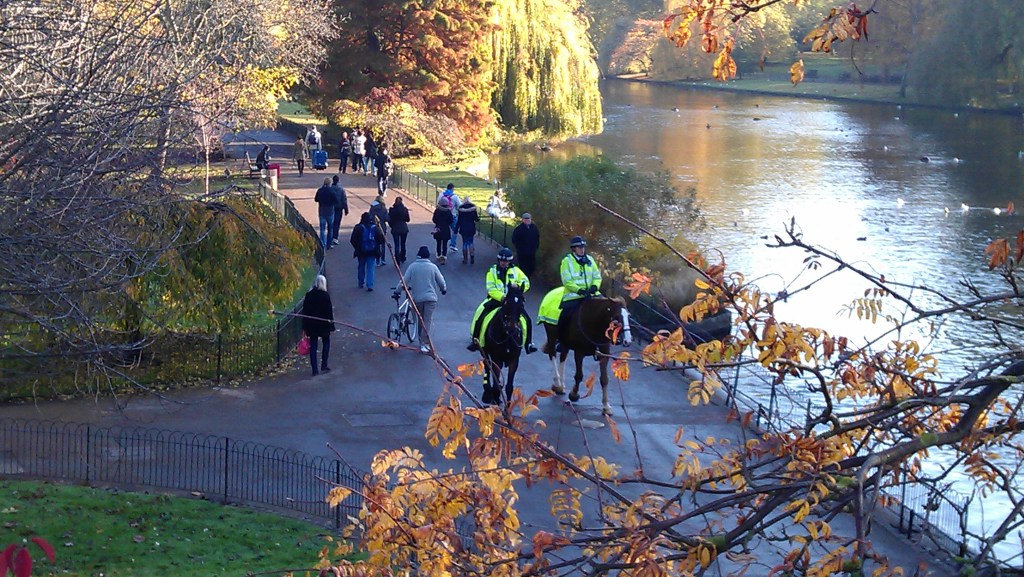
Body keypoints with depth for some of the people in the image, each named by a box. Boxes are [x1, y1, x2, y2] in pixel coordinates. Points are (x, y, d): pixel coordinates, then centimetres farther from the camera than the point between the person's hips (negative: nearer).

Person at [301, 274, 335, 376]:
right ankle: (324, 365, 15)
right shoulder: (325, 295, -11)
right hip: (324, 325, -2)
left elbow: (305, 311, 2)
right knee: (326, 343, 17)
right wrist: (331, 325, -3)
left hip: (311, 324, 3)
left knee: (313, 346, 5)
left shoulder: (309, 295, -1)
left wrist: (305, 326, 9)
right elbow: (329, 311, -10)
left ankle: (315, 369, 3)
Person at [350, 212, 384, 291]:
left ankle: (361, 283, 29)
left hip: (361, 252, 0)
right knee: (370, 268, 3)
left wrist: (357, 248, 7)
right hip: (372, 252, 0)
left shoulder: (358, 228, -9)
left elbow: (353, 240, -9)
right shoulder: (375, 228, -5)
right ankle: (370, 285, -7)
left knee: (361, 267, 19)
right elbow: (381, 240, -4)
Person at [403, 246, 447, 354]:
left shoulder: (412, 266, -2)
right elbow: (441, 281, 3)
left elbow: (404, 281, -5)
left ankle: (422, 341, 27)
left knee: (420, 320, 18)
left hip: (417, 298, 2)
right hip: (430, 297, -2)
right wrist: (444, 289, 24)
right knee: (427, 321, -3)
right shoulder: (432, 267, -3)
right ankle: (424, 344, -12)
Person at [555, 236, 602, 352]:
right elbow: (567, 281, -10)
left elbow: (597, 277, 13)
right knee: (566, 314, -19)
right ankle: (559, 338, 0)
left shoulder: (589, 260, 13)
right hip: (573, 295, -4)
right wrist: (579, 290, -22)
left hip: (590, 294, 4)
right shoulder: (567, 261, -2)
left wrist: (594, 287, -9)